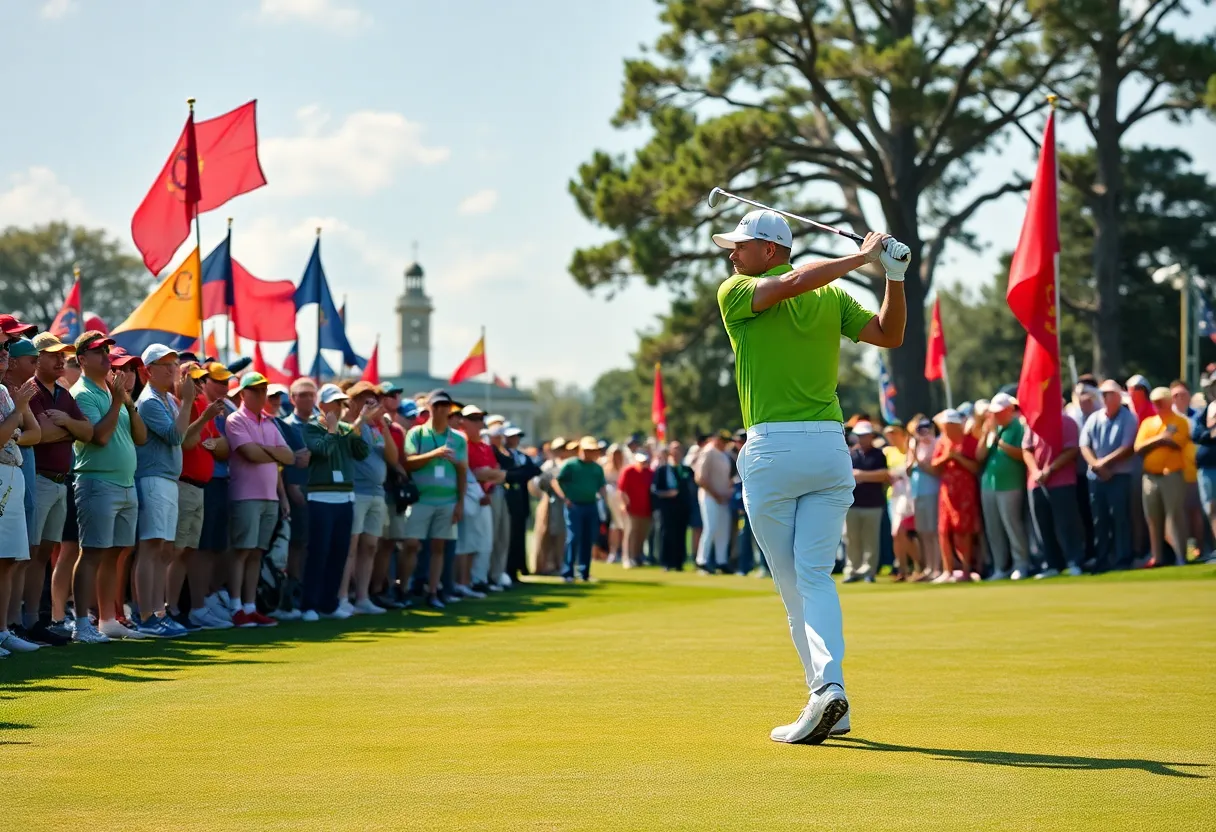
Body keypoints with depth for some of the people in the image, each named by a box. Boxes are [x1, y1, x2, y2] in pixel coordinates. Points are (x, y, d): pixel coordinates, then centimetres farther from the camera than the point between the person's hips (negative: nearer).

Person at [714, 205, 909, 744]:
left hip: (772, 450, -4)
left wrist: (861, 258, -9)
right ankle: (829, 686, -15)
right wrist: (893, 274, 3)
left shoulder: (734, 293, -2)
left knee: (792, 582, 5)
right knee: (815, 576, 3)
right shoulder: (831, 297, 10)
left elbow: (792, 282, -19)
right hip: (830, 446, 4)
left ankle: (826, 696, -3)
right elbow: (890, 334, 10)